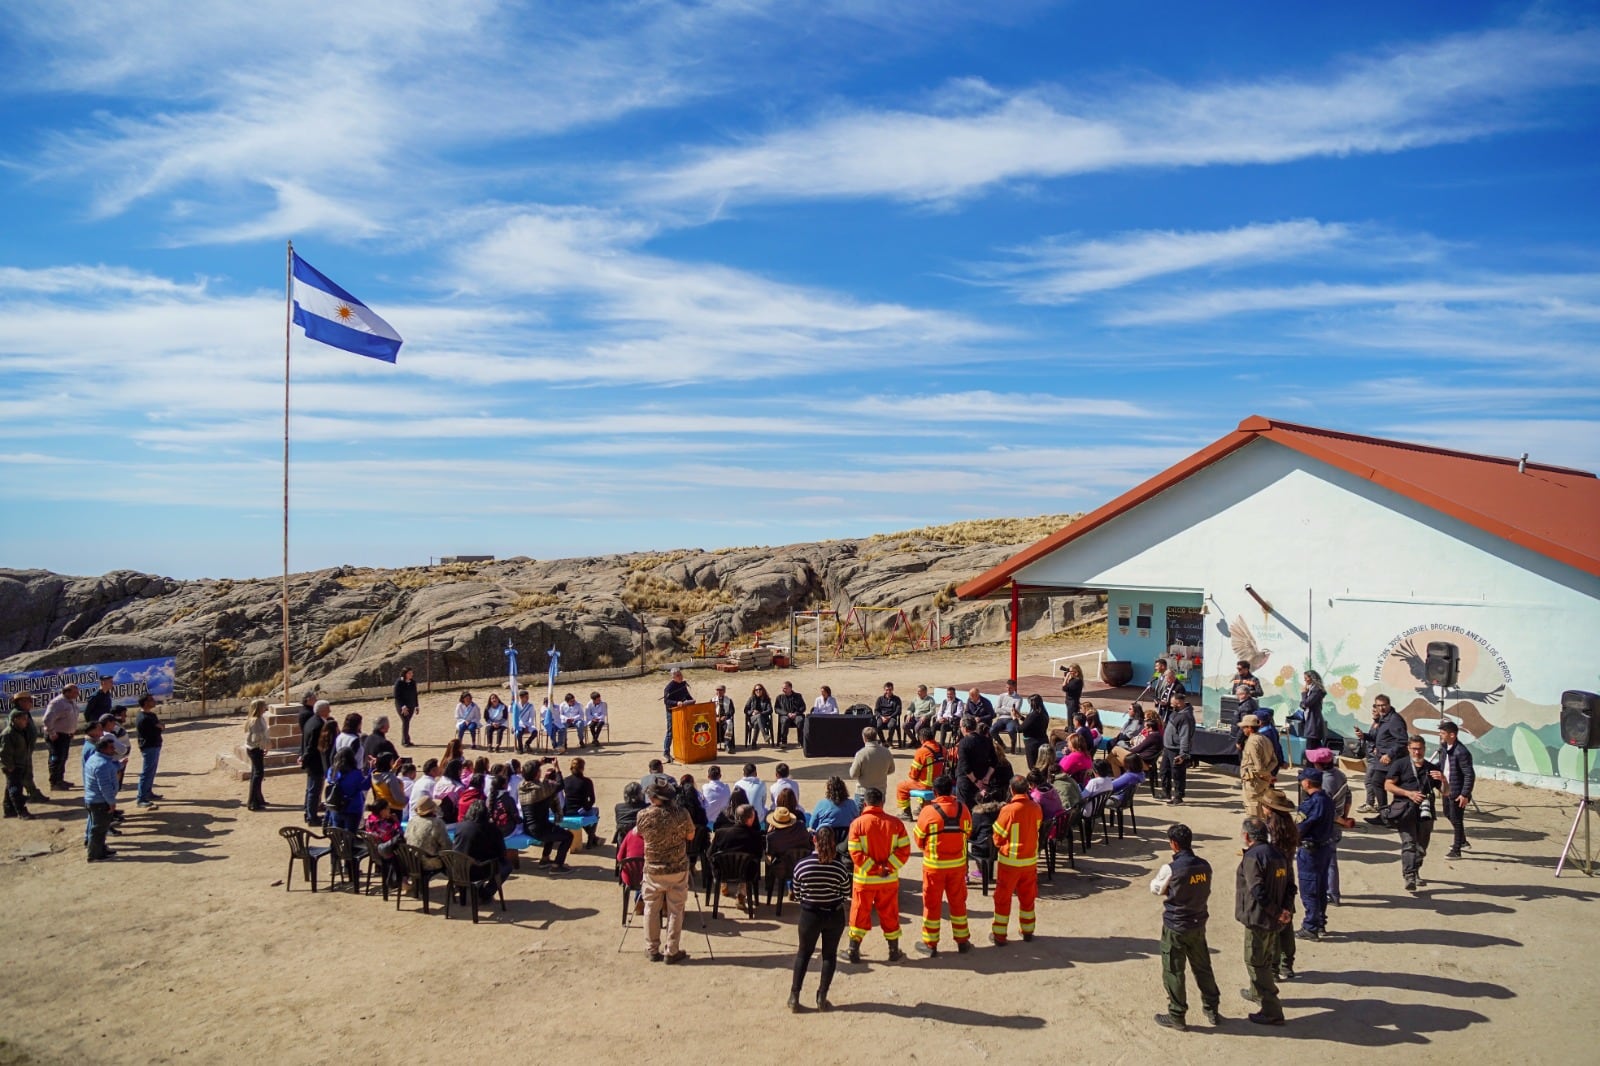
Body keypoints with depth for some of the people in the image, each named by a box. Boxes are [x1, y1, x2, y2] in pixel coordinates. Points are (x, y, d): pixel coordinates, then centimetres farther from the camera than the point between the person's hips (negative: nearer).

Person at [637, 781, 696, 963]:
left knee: (651, 909, 14)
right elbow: (690, 836, 0)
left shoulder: (644, 815, -12)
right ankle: (672, 952, 12)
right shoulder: (681, 813, -14)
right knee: (675, 910, 8)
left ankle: (652, 950, 20)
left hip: (652, 869, 1)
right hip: (678, 869, -1)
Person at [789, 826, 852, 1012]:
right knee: (830, 954, 14)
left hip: (809, 914, 0)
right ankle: (822, 998, 17)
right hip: (834, 915, 0)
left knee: (803, 953, 16)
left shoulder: (801, 865, -13)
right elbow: (846, 895, -4)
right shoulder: (840, 867, -14)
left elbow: (797, 893, -3)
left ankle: (794, 997, 16)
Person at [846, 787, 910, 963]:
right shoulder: (895, 823, -4)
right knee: (889, 914, 14)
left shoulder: (857, 824, -11)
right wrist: (888, 867, -13)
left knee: (860, 913, 12)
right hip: (889, 879, 2)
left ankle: (854, 950, 17)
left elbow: (855, 853, -16)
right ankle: (894, 951, 22)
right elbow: (904, 849, -9)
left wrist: (874, 869, -13)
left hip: (864, 879, -2)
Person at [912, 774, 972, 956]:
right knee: (958, 901, 16)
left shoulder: (928, 811, -17)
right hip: (958, 864, 3)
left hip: (934, 864, -3)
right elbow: (967, 833, 5)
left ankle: (930, 943, 17)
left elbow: (919, 840, -7)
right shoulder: (962, 810, -8)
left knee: (932, 903, 9)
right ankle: (962, 941, 26)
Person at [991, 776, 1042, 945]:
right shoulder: (1036, 809, -6)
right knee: (1027, 897, 20)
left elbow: (998, 838, -10)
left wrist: (1000, 845, 10)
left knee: (1003, 898, 8)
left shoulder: (1008, 810, -19)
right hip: (1030, 860, 4)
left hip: (1009, 861, -4)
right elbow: (1035, 830, 8)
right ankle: (1027, 931, 31)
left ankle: (999, 935, 14)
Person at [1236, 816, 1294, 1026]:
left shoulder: (1252, 857, -20)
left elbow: (1258, 891, -27)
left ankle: (1271, 1012, 2)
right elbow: (1290, 885, 7)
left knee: (1256, 963, 1)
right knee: (1266, 959, 26)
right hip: (1274, 921, 9)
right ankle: (1258, 993, 46)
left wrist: (1277, 912, -19)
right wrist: (1287, 909, -4)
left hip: (1258, 919, -9)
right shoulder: (1278, 855, 8)